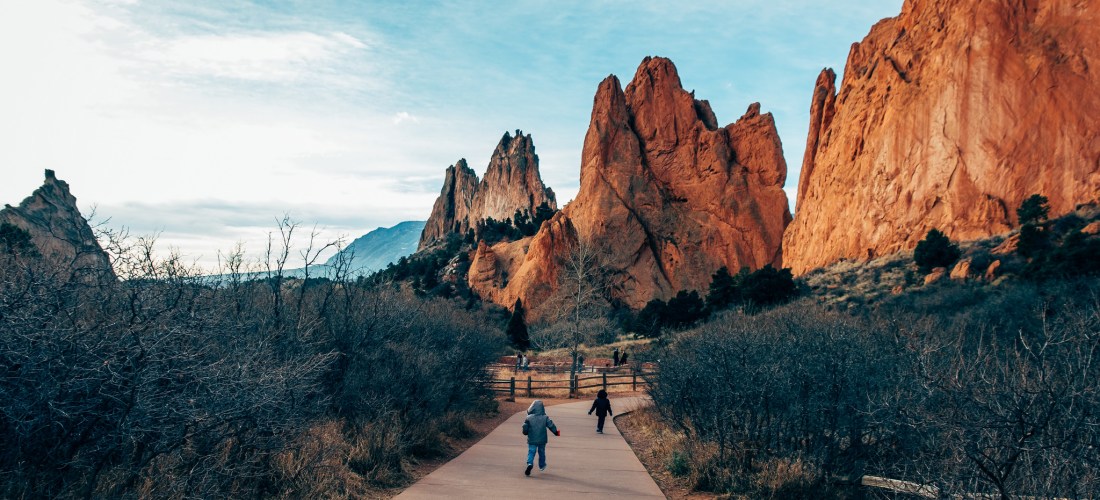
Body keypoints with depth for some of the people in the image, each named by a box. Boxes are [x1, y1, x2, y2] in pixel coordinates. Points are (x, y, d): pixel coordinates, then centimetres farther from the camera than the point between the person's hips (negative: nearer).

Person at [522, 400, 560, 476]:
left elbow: (525, 429, -8)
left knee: (531, 452, 0)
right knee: (542, 452, 20)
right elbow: (551, 426, -6)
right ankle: (542, 466, 34)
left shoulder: (528, 418, -10)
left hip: (532, 440, -2)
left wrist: (525, 433, 14)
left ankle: (530, 463, -25)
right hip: (542, 439, 2)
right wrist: (556, 432, 10)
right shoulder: (545, 417, -8)